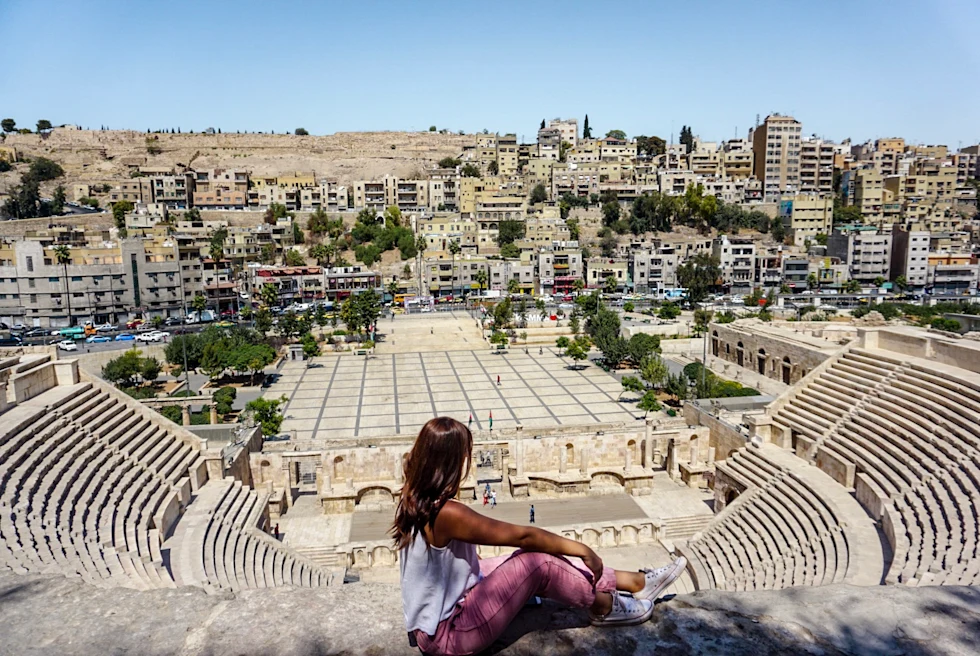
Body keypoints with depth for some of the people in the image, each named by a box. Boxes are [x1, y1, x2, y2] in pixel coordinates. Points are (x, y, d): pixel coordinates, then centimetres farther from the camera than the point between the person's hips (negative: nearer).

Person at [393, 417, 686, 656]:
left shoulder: (416, 499, -3)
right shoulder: (446, 513, -31)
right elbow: (523, 536, -23)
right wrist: (584, 550, -12)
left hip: (438, 617, 8)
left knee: (545, 556, 3)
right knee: (538, 561, -16)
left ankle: (636, 581, 15)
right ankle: (603, 607, 11)